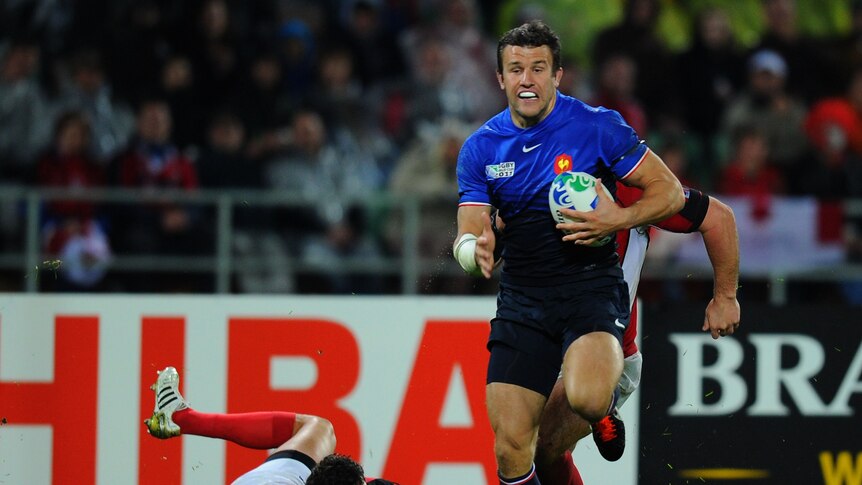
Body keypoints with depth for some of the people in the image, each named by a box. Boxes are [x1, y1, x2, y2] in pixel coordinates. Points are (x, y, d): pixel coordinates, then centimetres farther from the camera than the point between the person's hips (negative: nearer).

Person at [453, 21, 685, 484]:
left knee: (587, 399, -29)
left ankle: (607, 403, 9)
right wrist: (475, 251, -23)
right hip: (521, 298, 3)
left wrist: (619, 219, -20)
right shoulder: (480, 148, 4)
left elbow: (670, 192, -1)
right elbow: (467, 234, 1)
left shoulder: (597, 127, -6)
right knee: (510, 445, -6)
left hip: (590, 285, -3)